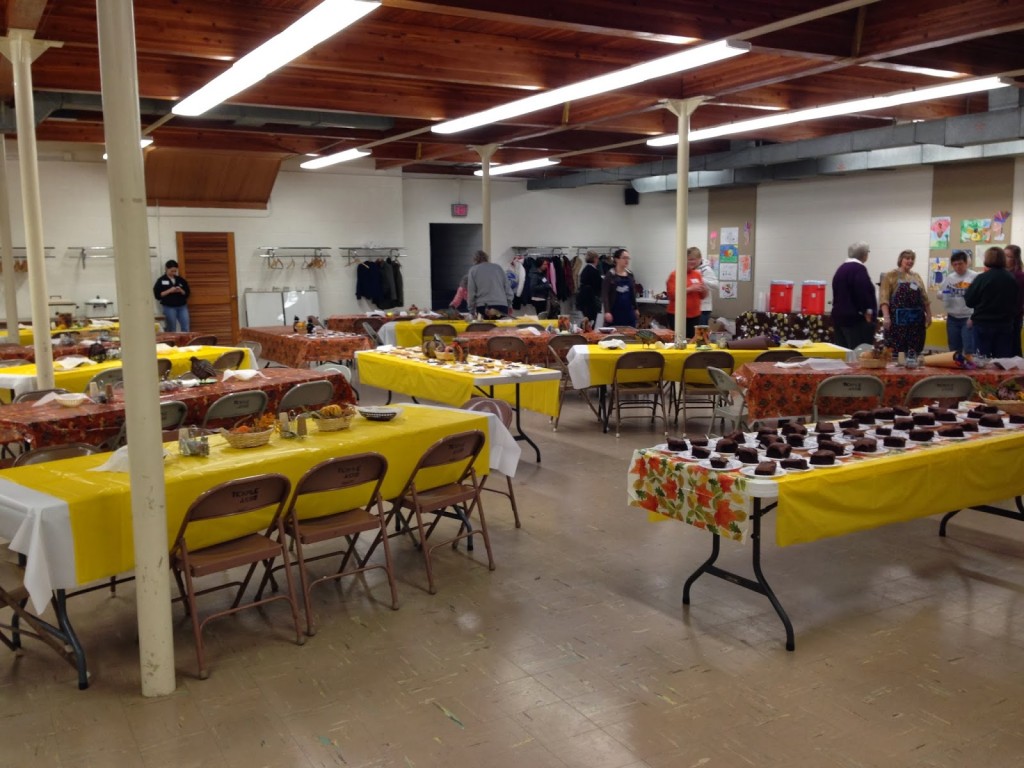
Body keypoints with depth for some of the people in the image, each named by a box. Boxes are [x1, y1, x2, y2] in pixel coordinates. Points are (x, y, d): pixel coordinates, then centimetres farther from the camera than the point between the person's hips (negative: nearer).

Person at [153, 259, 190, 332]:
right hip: (169, 308, -3)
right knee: (171, 330, 2)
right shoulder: (161, 281, -1)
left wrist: (181, 291, -11)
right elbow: (157, 295, -7)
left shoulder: (181, 280, 9)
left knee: (186, 329, -1)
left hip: (182, 307, 3)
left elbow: (187, 293, 10)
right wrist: (169, 291, -16)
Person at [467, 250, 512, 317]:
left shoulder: (473, 270, 10)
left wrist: (472, 311, 8)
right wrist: (508, 307, 20)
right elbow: (508, 290, 14)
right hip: (502, 306, 2)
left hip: (483, 307, -2)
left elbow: (471, 293, 4)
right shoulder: (498, 267, 18)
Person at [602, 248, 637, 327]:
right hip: (615, 312, -5)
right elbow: (605, 295, -12)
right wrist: (607, 311, -20)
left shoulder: (630, 275, 9)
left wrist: (635, 308, 17)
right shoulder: (610, 275, -7)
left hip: (628, 311, 5)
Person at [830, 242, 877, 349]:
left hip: (838, 316, 9)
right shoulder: (859, 269, -11)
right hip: (855, 319, -9)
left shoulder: (841, 268, 16)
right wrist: (867, 312, -15)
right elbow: (864, 293, -20)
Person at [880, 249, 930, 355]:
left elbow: (924, 298, 19)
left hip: (916, 319, 5)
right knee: (896, 352, -6)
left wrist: (929, 314, 11)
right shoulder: (890, 276, 0)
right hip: (898, 319, -5)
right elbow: (884, 298, -10)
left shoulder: (916, 276, 17)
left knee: (915, 352, 5)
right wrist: (886, 317, -20)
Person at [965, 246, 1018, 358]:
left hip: (983, 324, -3)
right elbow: (1018, 303, 10)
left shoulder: (982, 278, -13)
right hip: (1005, 325, 3)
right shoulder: (1012, 279, 0)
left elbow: (969, 302, -6)